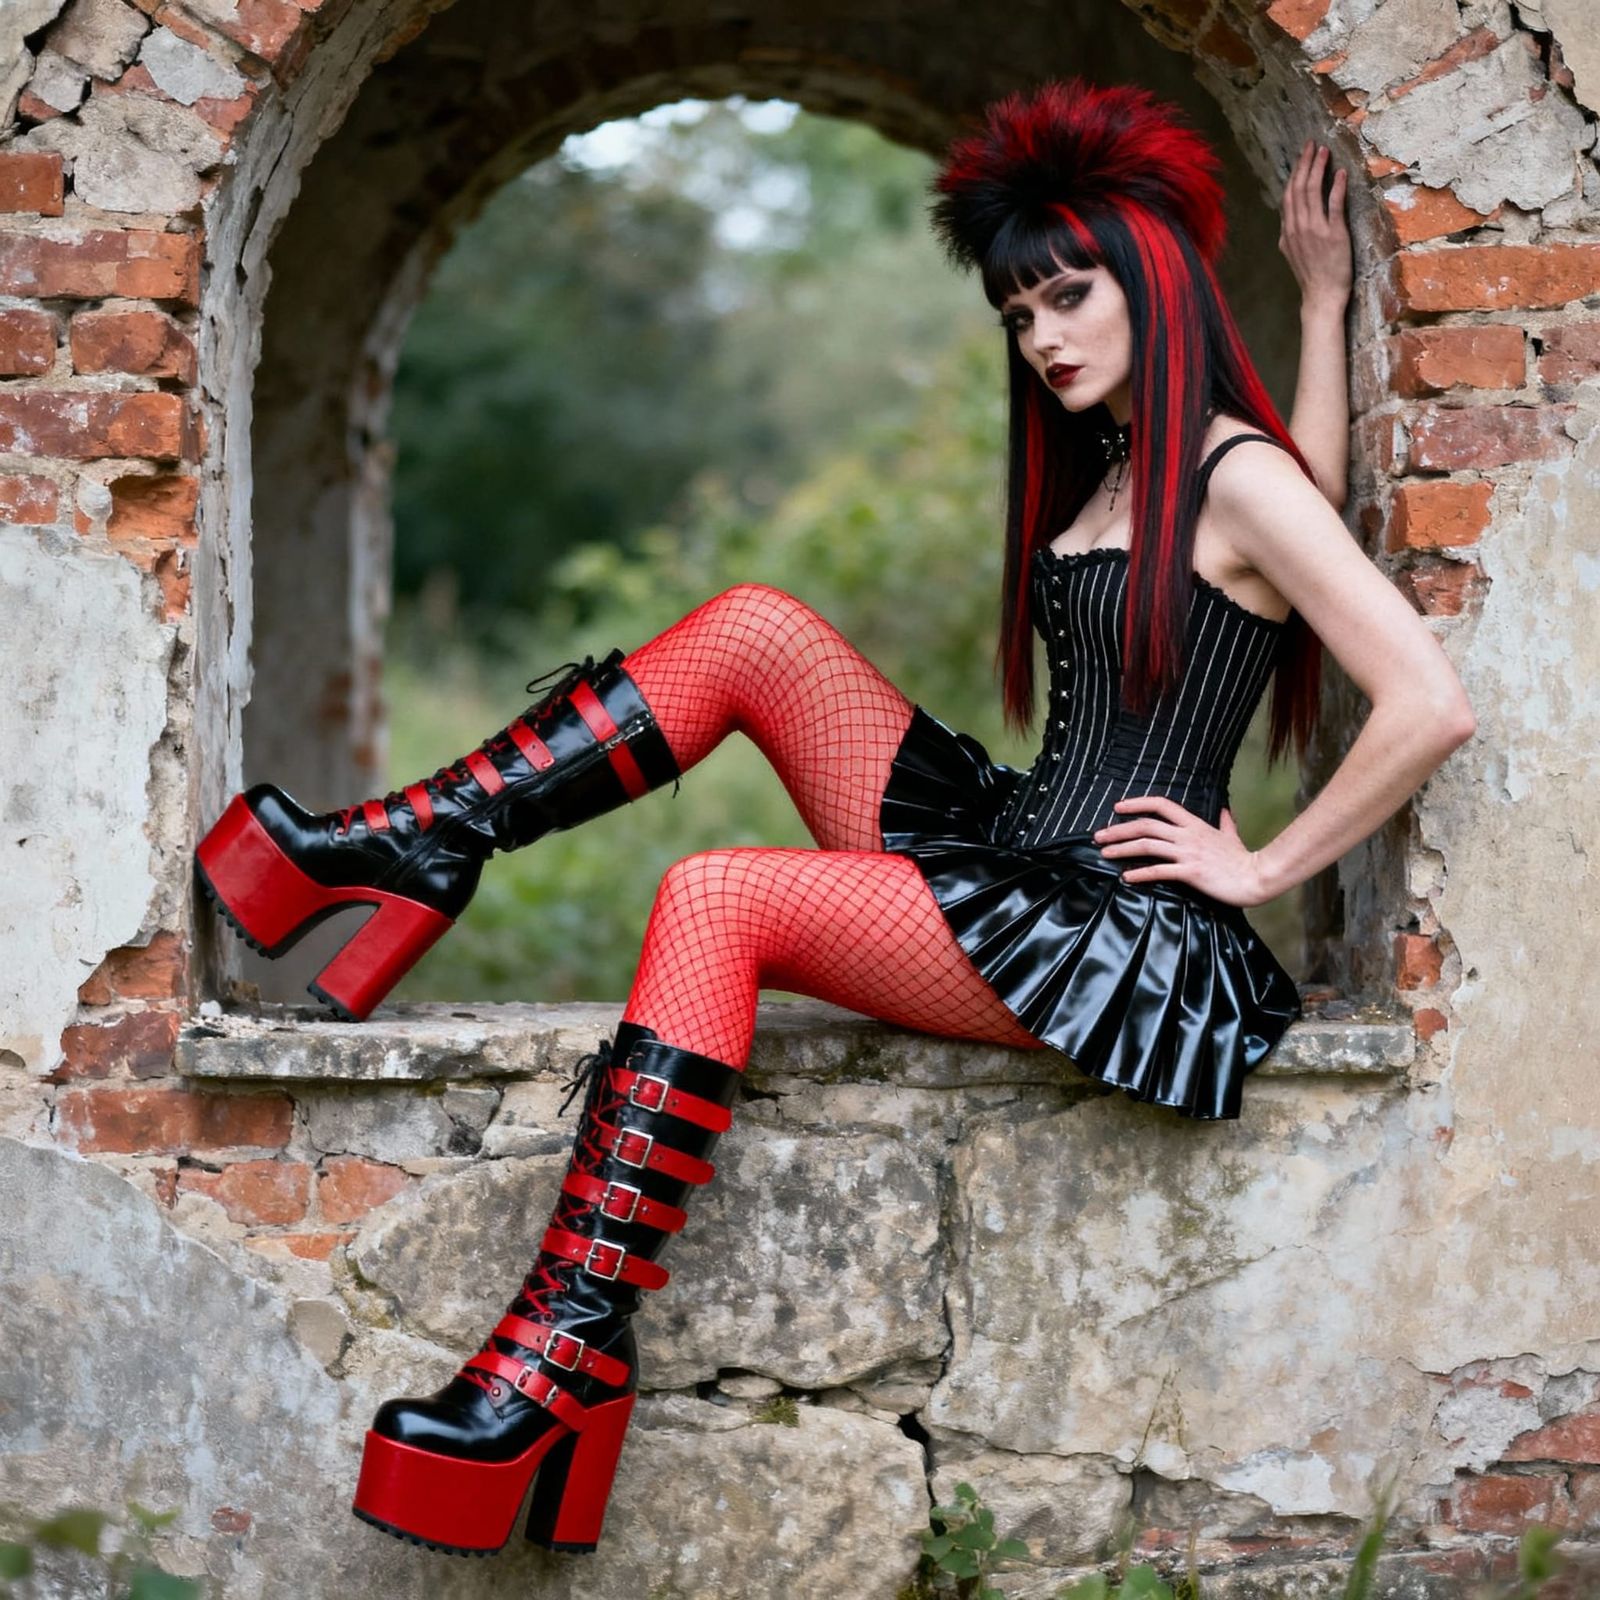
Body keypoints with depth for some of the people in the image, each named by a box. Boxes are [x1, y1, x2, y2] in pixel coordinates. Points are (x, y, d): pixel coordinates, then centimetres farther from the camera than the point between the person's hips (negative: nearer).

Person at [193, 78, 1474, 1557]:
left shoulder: (1240, 478, -7)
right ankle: (412, 847, -3)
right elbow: (1321, 512, 8)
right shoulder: (1105, 470, 19)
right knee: (754, 628, -2)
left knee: (716, 902, -25)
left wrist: (1265, 868, -10)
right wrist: (1324, 303, 15)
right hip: (1008, 853, 9)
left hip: (1118, 933, -8)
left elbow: (1431, 708, -15)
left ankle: (570, 1353, -28)